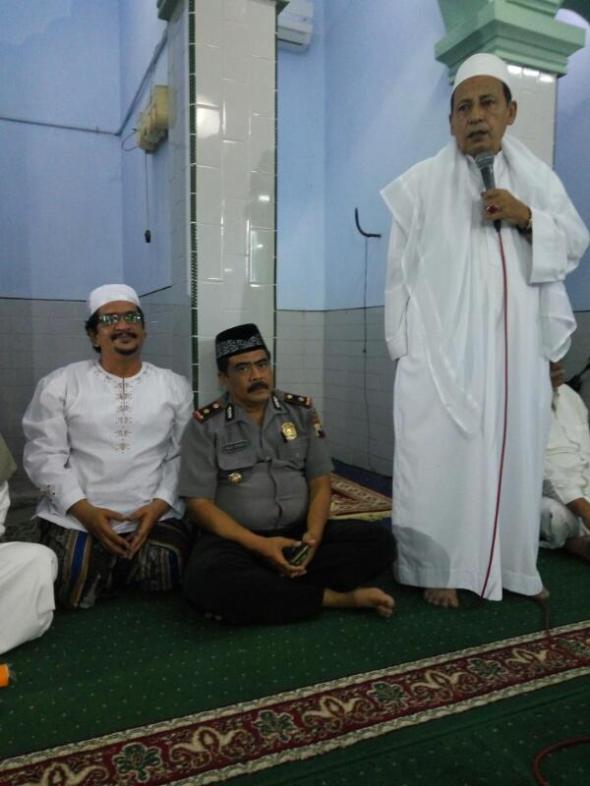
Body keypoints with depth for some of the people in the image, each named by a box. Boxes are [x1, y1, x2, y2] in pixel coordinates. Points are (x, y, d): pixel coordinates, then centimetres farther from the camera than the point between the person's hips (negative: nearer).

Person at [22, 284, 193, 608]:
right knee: (73, 592, -14)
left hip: (155, 515, 1)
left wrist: (160, 503, -11)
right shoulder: (60, 383, 0)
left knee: (163, 579, -14)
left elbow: (183, 455, 3)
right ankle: (110, 565, 19)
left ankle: (124, 564, 19)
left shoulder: (174, 385, 5)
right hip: (75, 516, -1)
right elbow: (43, 454, -2)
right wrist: (83, 509, -13)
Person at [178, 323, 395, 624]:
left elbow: (320, 482, 5)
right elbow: (199, 503, -8)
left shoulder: (302, 411, 5)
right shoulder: (205, 426, -4)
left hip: (298, 532, 3)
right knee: (206, 579, -35)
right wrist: (260, 545, -19)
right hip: (235, 539, -2)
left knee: (378, 539, -17)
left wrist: (313, 535, -15)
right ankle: (336, 598, -20)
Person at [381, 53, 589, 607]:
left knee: (513, 453, 8)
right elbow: (401, 268, 0)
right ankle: (439, 566, 10)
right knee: (441, 456, -4)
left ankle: (512, 564, 24)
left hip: (516, 348, 4)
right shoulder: (423, 183, 3)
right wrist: (404, 344, -5)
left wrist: (528, 218, -5)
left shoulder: (537, 178, 13)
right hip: (443, 348, -3)